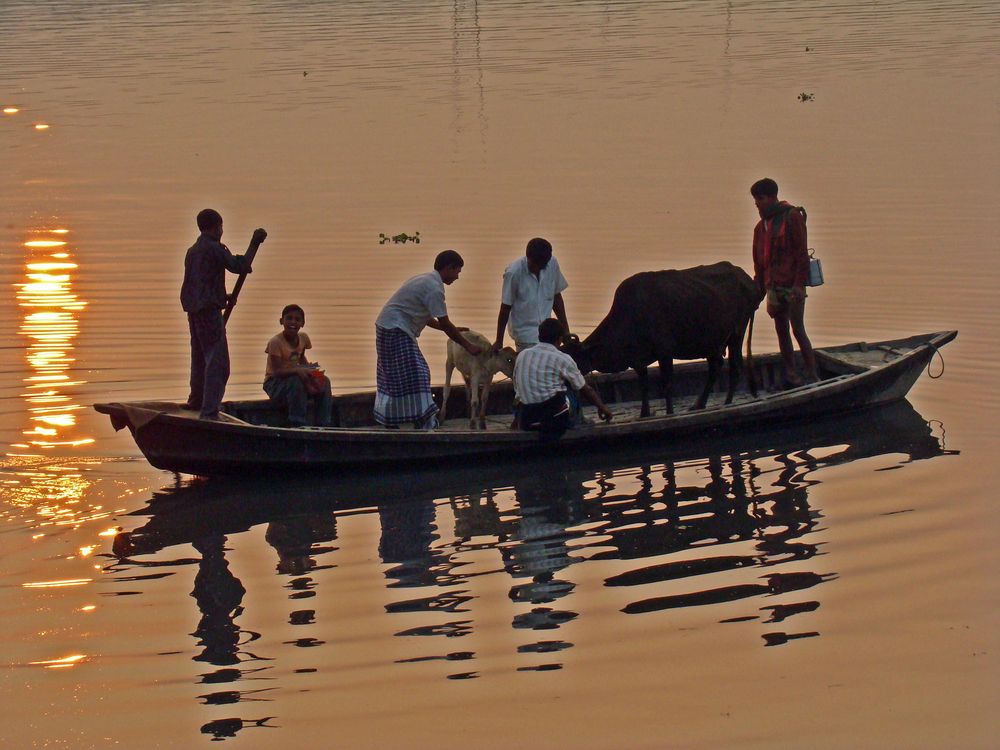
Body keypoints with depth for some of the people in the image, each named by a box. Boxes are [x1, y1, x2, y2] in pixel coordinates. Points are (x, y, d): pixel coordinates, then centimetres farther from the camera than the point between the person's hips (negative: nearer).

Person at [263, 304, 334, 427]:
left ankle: (324, 425, -11)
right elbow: (277, 371, -26)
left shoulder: (303, 337, -1)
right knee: (296, 382, -37)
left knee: (324, 381, -14)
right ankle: (299, 425, -30)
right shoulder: (275, 342, -20)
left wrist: (308, 366, -4)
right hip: (274, 383, -6)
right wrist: (297, 370, -42)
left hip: (296, 378, 6)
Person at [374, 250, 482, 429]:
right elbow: (445, 324, -15)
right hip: (396, 330, -10)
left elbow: (425, 318, 22)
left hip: (388, 328, 10)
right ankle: (426, 427, -11)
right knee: (413, 378, -10)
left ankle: (390, 424, 17)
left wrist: (452, 331, 19)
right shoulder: (434, 288, -16)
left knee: (394, 378, 13)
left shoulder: (426, 280, 15)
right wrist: (468, 346, -7)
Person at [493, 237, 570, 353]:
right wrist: (499, 341, -3)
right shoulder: (514, 273, -17)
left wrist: (564, 327, 11)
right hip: (525, 334, -5)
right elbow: (505, 308, -9)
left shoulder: (552, 265, -6)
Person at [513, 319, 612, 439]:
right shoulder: (562, 359, -3)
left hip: (527, 420, 4)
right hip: (554, 416, -4)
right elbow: (585, 390, 6)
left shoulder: (522, 355, 8)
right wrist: (601, 407, 23)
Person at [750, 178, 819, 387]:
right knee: (781, 332, 8)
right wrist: (759, 286, 13)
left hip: (792, 285, -7)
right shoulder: (761, 226, 14)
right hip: (773, 287, 7)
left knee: (798, 330, -9)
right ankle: (791, 377, 13)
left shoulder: (792, 217, -8)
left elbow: (801, 252, -12)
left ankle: (813, 376, -6)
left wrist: (799, 283, -18)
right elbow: (758, 260, 19)